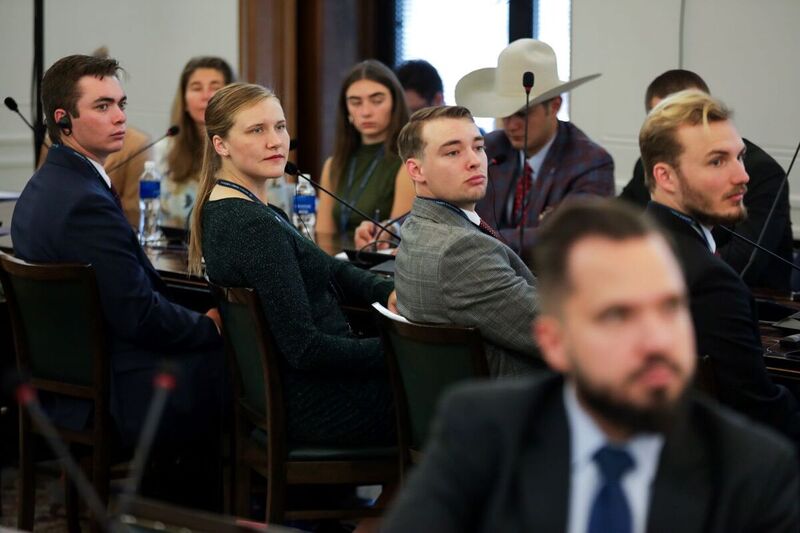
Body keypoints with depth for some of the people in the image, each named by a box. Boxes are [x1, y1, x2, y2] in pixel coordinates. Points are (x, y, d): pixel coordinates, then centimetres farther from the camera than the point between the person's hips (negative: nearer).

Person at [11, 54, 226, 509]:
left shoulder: (44, 187, 8)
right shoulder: (86, 202, -24)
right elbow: (141, 317, -22)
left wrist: (195, 320, 5)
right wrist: (211, 326, -5)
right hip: (115, 399, -10)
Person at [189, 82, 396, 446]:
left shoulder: (219, 211, 8)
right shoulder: (256, 227, -23)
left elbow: (329, 269, 15)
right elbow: (303, 347, -25)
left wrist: (389, 292, -2)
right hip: (311, 409, -9)